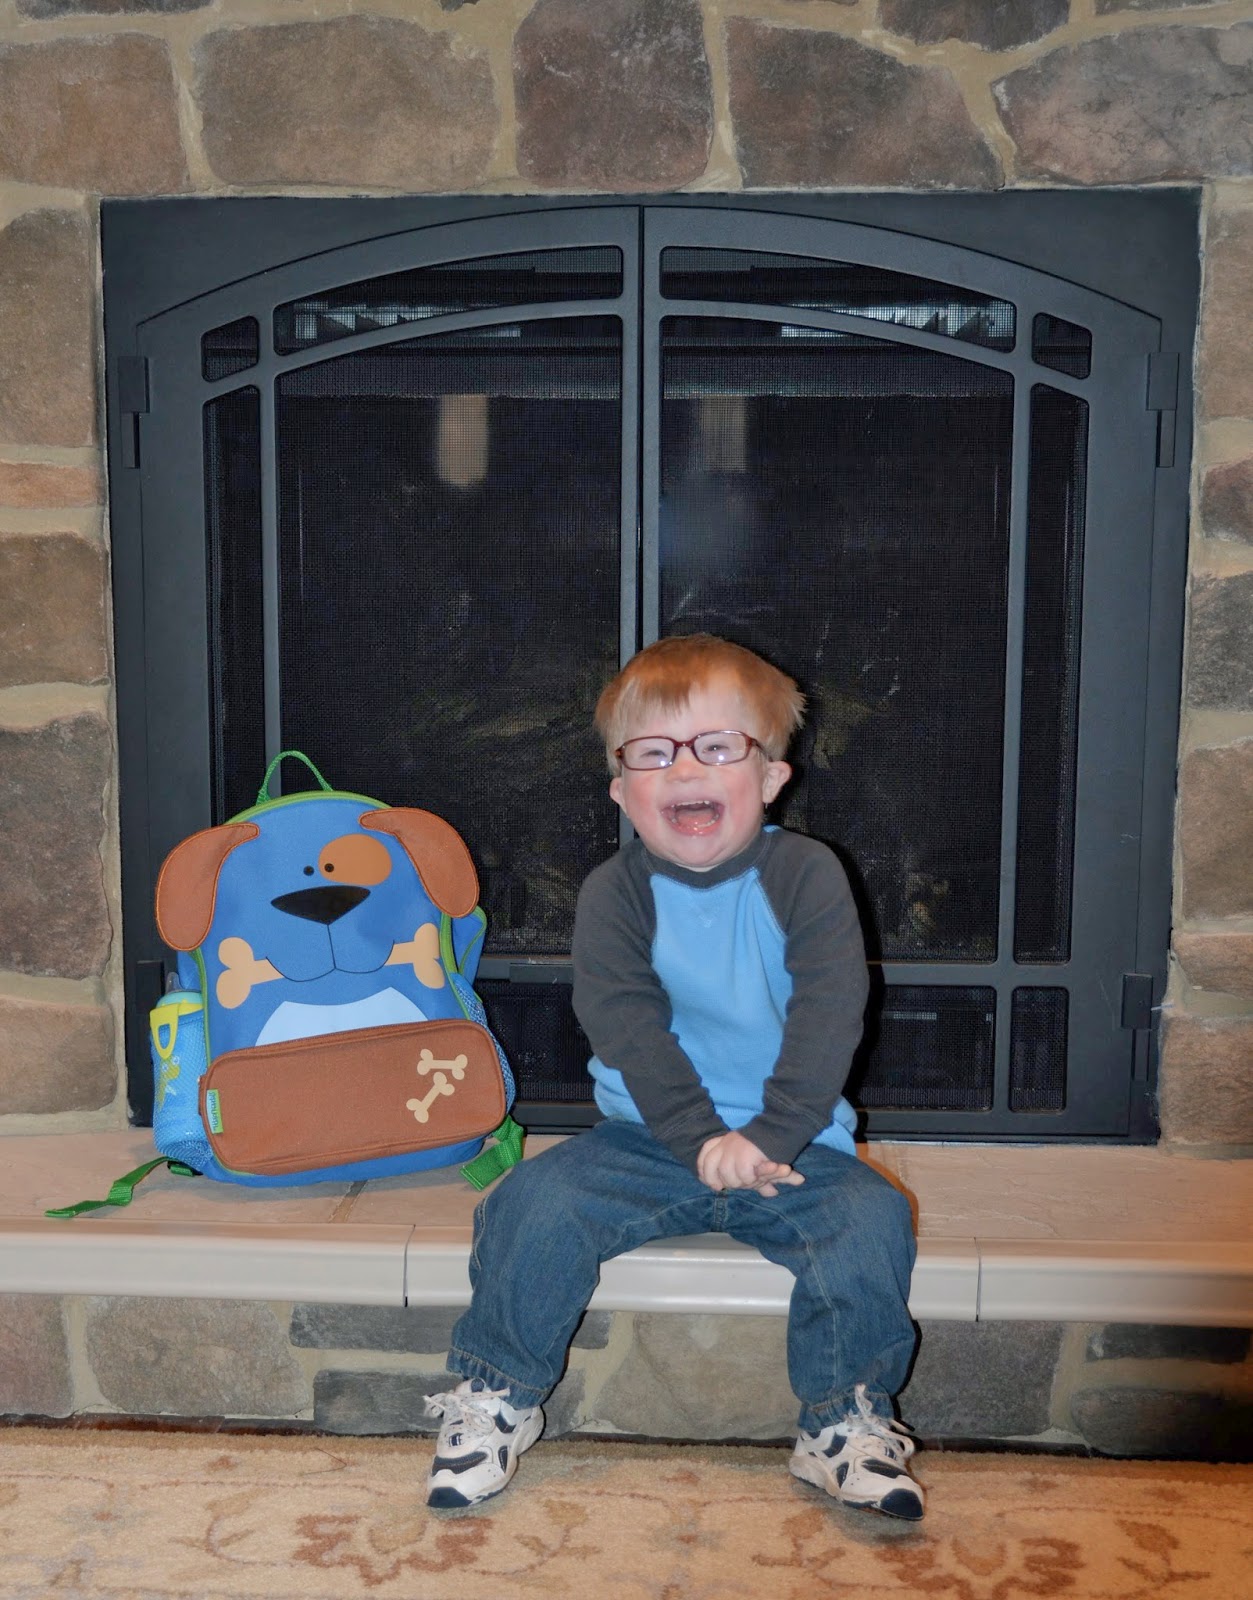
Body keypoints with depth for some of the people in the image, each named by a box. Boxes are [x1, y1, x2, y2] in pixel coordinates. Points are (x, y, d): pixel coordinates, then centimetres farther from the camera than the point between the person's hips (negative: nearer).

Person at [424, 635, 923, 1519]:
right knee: (536, 1201, -21)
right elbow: (629, 1028, -12)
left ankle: (847, 1423, -7)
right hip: (648, 1136, 1)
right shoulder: (614, 893, -2)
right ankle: (496, 1396, 1)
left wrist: (771, 1137, -21)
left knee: (869, 1215, -26)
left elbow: (828, 1018, -11)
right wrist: (702, 1139, -23)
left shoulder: (806, 875, -4)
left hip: (792, 1142, 0)